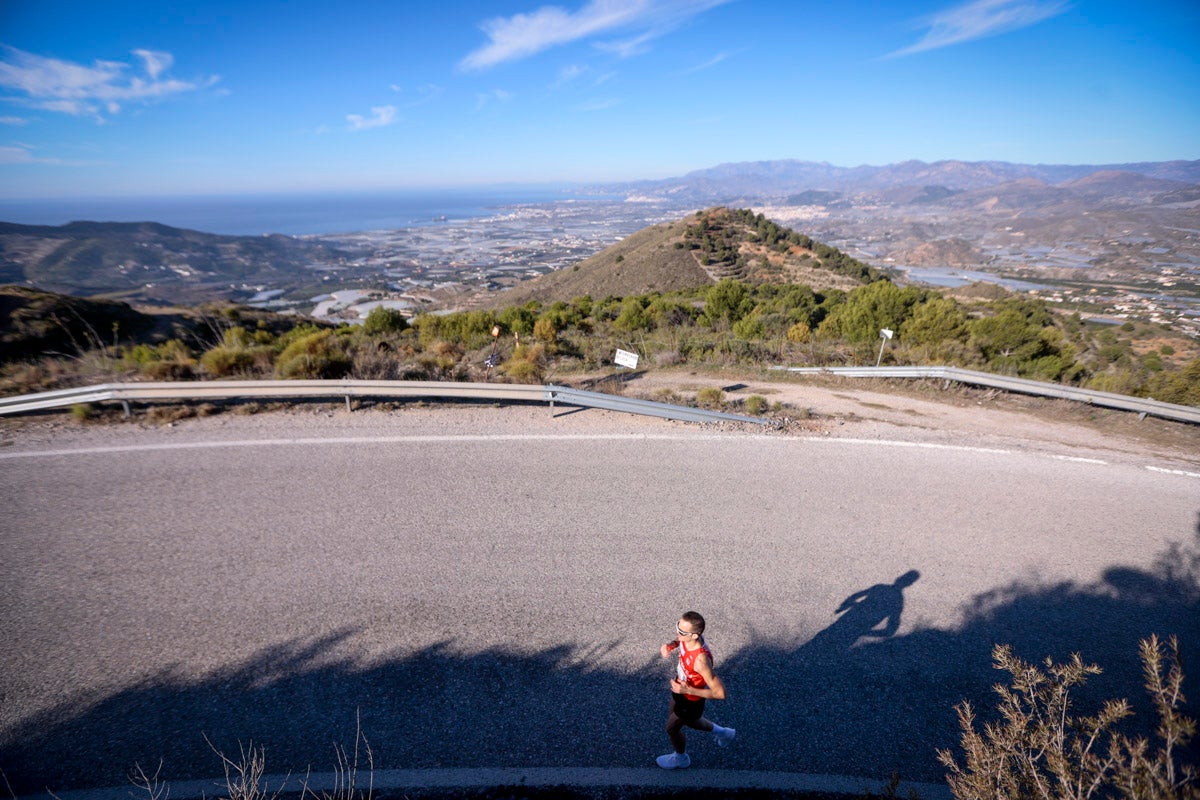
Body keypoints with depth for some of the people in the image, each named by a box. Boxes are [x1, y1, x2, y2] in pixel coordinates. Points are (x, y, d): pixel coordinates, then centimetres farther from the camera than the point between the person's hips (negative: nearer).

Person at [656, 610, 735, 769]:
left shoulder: (701, 661, -45)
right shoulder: (687, 637, -24)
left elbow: (720, 693, -37)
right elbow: (678, 641, 3)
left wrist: (688, 690, -36)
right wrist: (669, 646, -20)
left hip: (691, 700, -7)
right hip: (680, 688, 7)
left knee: (672, 728, 21)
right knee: (687, 720, 33)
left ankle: (681, 758, 54)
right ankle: (722, 732, 53)